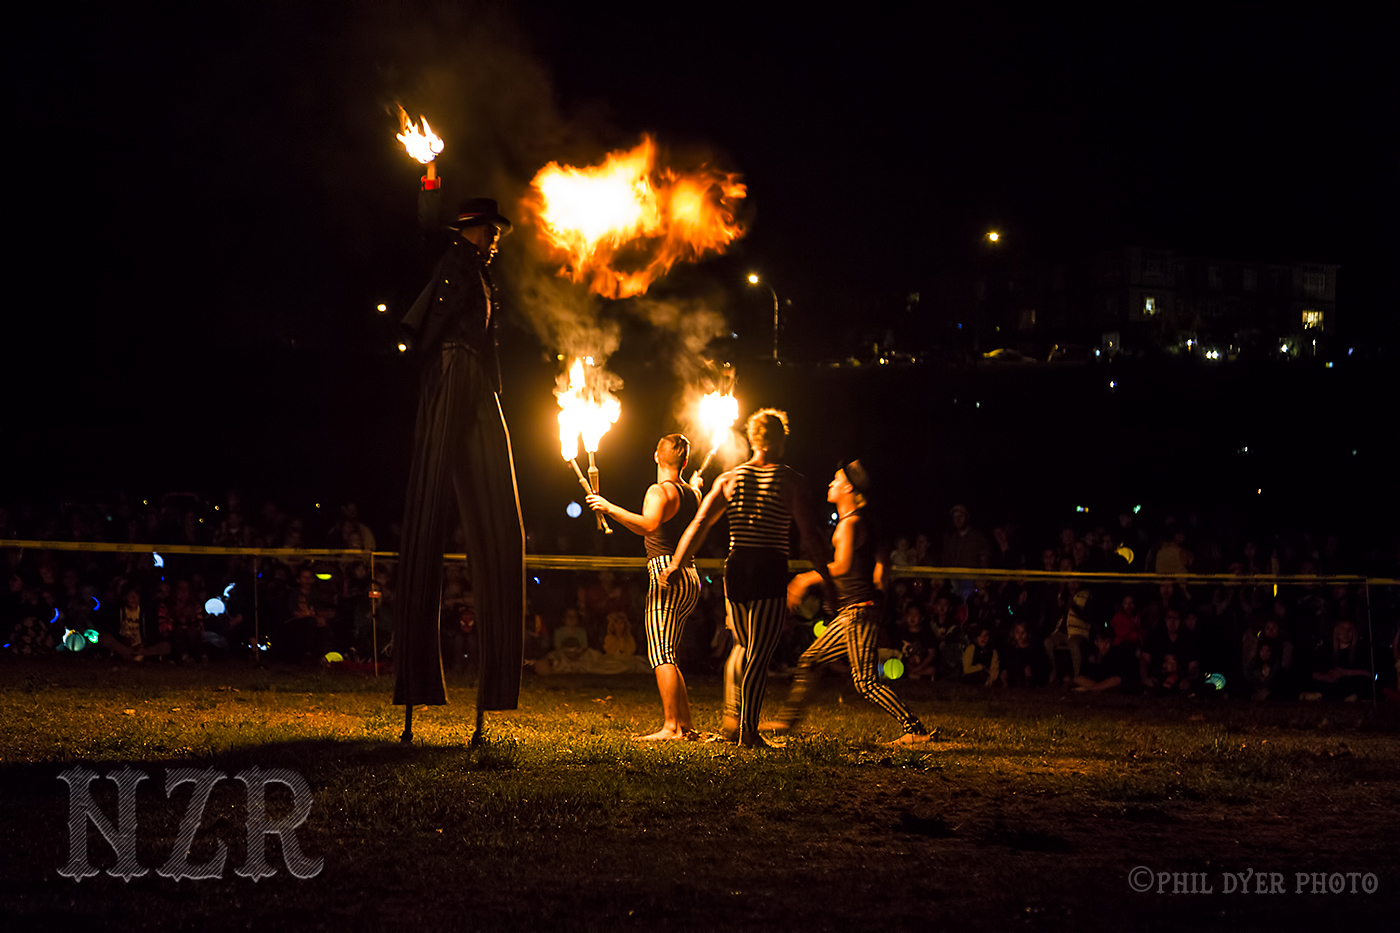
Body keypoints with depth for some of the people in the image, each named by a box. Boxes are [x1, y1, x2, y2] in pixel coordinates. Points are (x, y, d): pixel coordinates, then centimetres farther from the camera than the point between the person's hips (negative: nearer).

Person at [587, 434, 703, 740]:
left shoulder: (660, 491, -9)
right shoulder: (693, 494, 16)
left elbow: (647, 526, -29)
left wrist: (610, 508, -22)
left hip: (668, 577, -8)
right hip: (691, 580, 9)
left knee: (661, 657, -10)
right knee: (667, 657, 15)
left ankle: (671, 727, -18)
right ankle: (685, 726, 13)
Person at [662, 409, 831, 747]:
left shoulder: (729, 479, 7)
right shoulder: (790, 480, -2)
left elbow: (699, 524, 3)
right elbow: (809, 535, -8)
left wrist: (676, 566, 7)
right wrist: (827, 577, -2)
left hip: (737, 567, 4)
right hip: (771, 570, -4)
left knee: (743, 646, 22)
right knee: (760, 653, 2)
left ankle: (732, 719, 12)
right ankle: (748, 732, 1)